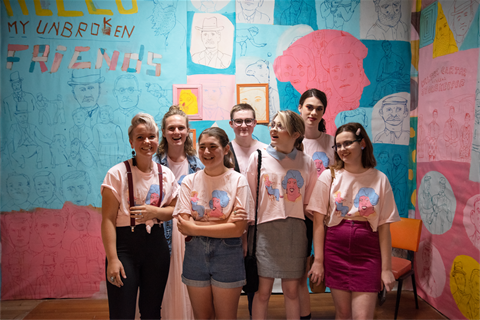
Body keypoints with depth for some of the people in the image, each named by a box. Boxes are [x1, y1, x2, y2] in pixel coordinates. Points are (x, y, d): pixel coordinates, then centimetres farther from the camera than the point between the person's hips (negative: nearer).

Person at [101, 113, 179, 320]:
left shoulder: (166, 174, 5)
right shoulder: (117, 174, -9)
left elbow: (174, 209, 12)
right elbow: (108, 220, -11)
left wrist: (155, 212, -10)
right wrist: (112, 258, -16)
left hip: (156, 245, 4)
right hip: (125, 245, -4)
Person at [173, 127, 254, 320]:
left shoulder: (238, 181, -6)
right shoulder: (190, 181, 1)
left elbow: (238, 229, -14)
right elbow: (184, 227, -8)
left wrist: (195, 228, -12)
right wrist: (225, 221, -16)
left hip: (227, 253, -2)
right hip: (195, 253, 2)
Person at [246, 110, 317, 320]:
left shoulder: (306, 163, 4)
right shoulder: (258, 157, 0)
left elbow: (308, 204, 12)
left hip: (295, 231, 1)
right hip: (266, 230, -1)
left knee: (291, 291, 11)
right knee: (263, 292, 3)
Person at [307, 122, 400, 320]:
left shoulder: (379, 180, -1)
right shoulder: (329, 176, -2)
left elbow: (384, 227, 0)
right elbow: (318, 222, -2)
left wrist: (386, 268, 0)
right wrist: (318, 260, -5)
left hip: (367, 254, 0)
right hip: (336, 251, 0)